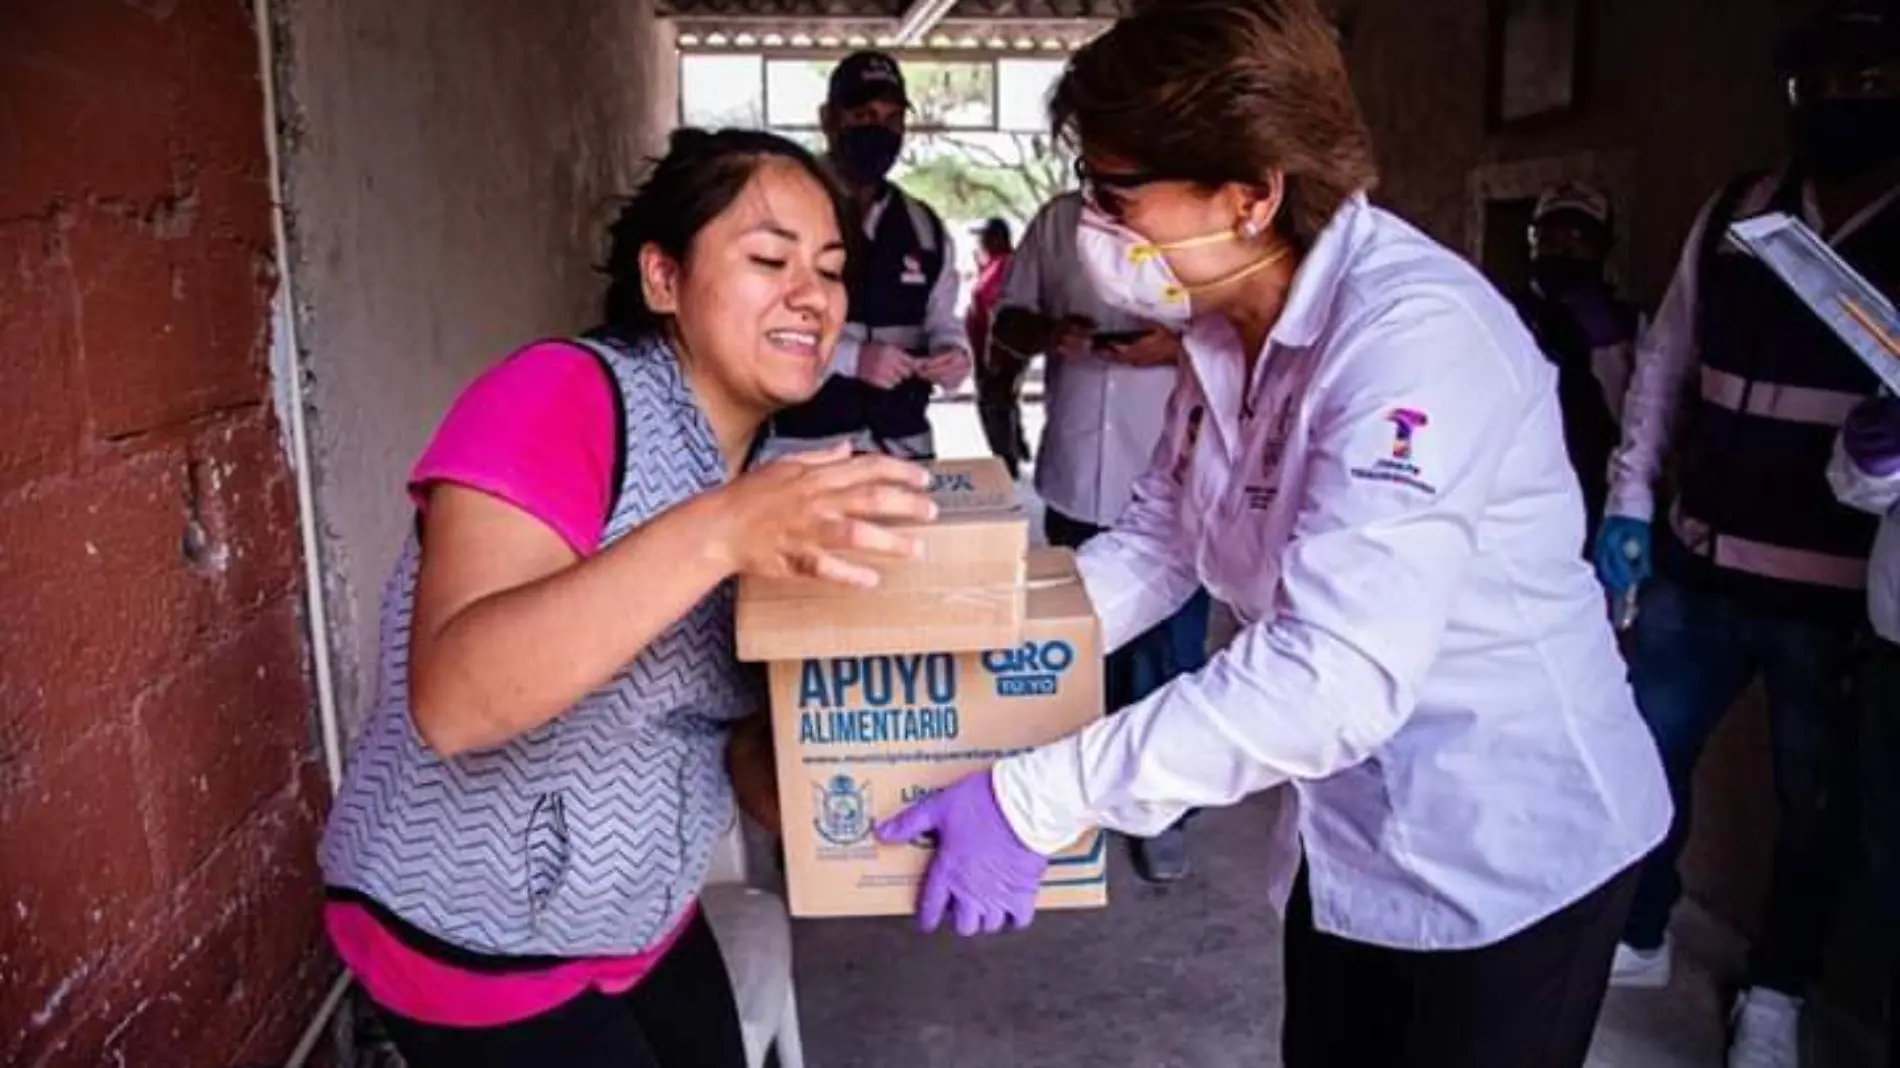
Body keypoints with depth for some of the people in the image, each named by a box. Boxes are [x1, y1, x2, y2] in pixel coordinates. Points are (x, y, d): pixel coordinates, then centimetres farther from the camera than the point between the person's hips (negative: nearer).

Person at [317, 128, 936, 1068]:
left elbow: (742, 730, 3)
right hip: (470, 941, -7)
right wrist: (714, 532, -44)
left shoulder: (773, 480, -1)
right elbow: (451, 699, -35)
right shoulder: (560, 395, -23)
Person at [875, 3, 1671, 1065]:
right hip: (1350, 834, 7)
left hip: (1507, 854, -7)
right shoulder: (1227, 329, -1)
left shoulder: (1413, 334, -28)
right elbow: (1157, 544, 5)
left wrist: (1036, 799, -35)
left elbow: (1335, 678, -36)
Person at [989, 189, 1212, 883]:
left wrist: (1178, 346, -20)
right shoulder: (1058, 221, 6)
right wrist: (1045, 332, -11)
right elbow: (1006, 321, 11)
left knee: (1167, 656, 7)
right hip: (1076, 482, 4)